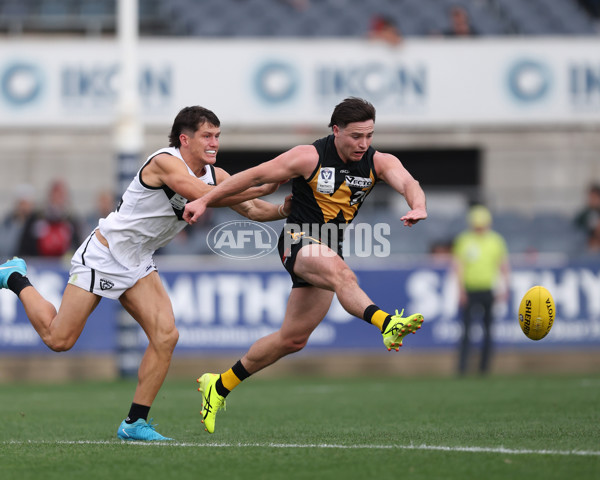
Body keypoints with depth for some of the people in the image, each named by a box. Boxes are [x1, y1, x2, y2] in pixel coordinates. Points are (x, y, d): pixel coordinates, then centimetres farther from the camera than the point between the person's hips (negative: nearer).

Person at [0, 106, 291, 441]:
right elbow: (207, 196, -36)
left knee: (166, 335, -12)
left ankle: (135, 423, -3)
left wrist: (283, 210, -19)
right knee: (59, 340, -2)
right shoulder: (165, 162, -24)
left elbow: (251, 208, 0)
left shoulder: (214, 175, 0)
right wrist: (265, 187, -35)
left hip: (138, 265, 7)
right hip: (103, 256, -7)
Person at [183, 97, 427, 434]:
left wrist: (418, 207, -45)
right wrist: (205, 200, -4)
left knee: (293, 340, 9)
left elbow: (407, 182, -21)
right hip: (299, 240, -5)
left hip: (329, 251, 5)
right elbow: (256, 176, -5)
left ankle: (221, 385, 23)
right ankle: (387, 324, -63)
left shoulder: (379, 162, -2)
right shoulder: (310, 157, -11)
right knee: (339, 271, -38)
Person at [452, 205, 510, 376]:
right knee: (466, 328, -7)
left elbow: (504, 265, 10)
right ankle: (462, 366, -6)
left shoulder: (496, 240, 6)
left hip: (489, 290, 2)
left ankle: (484, 366, 9)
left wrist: (503, 289, 1)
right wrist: (461, 290, -7)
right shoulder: (463, 240, 2)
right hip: (469, 290, -2)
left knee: (488, 329, 2)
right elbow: (458, 266, 1)